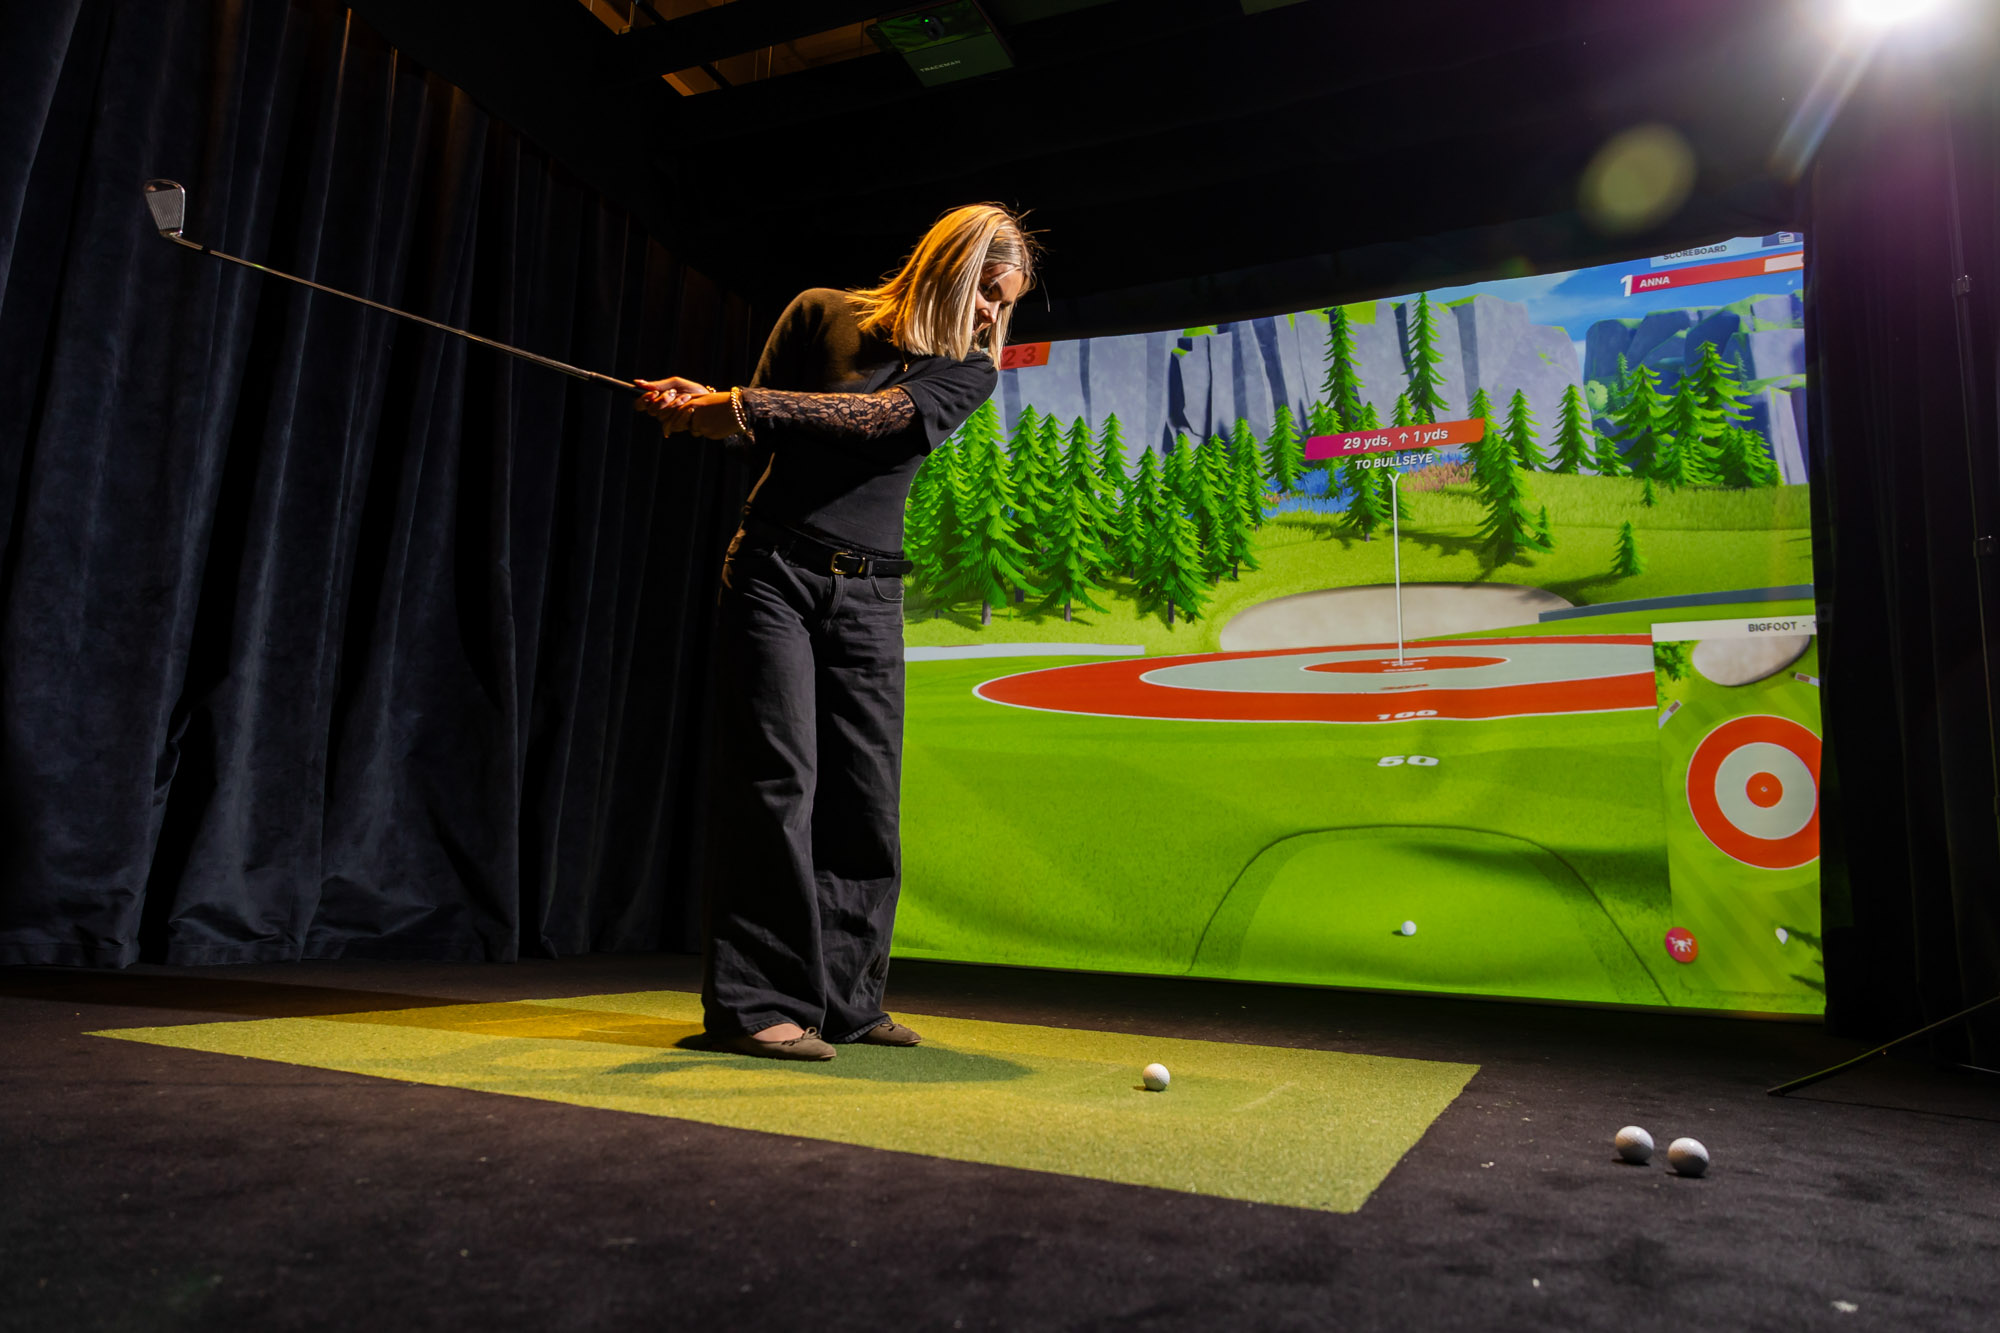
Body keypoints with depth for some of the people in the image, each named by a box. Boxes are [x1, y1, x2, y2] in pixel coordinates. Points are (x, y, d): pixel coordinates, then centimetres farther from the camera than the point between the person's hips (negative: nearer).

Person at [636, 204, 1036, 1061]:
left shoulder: (970, 370, 7)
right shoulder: (822, 316, 6)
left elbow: (879, 416, -11)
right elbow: (758, 425, 11)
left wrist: (741, 403, -18)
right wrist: (701, 410, -12)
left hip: (869, 595, 3)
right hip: (776, 567, -3)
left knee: (867, 796, 1)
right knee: (778, 775, -10)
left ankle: (844, 1000, 12)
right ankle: (756, 1004, -5)